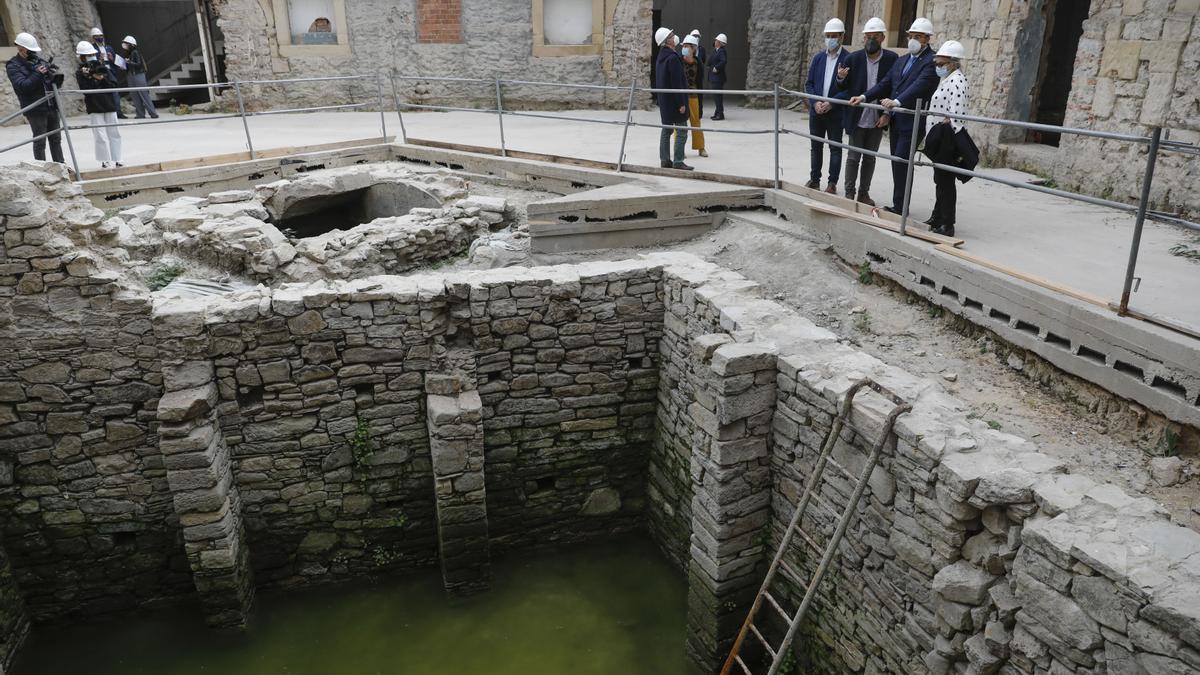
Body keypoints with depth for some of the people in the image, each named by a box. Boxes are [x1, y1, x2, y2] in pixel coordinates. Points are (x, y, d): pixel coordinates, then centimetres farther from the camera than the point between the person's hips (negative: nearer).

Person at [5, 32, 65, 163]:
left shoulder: (38, 60, 14)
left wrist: (52, 72, -5)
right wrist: (38, 74, -20)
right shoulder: (12, 66, -4)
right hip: (35, 109, -6)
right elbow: (22, 86, -17)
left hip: (52, 107, 6)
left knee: (56, 139, 11)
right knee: (40, 141, -4)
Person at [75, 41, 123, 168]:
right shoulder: (80, 73, -1)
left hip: (109, 104, 4)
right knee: (101, 136, -6)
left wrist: (102, 79, -14)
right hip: (94, 108, -4)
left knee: (114, 133, 6)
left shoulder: (104, 68, 9)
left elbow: (114, 84, 0)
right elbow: (86, 89, -11)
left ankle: (117, 159, 13)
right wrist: (93, 78, -17)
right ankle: (104, 161, -1)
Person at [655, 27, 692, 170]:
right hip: (674, 100, -9)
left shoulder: (660, 58, 11)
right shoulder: (673, 58, -18)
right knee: (681, 131, -5)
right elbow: (677, 83, -20)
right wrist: (681, 103, -17)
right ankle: (678, 162, -6)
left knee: (667, 129, 14)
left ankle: (664, 160, 17)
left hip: (664, 100, 9)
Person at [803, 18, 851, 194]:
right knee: (816, 147, 12)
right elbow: (809, 83, 8)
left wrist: (832, 104, -16)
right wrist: (815, 102, -8)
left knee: (835, 148, 3)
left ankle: (832, 183, 8)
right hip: (816, 110, 5)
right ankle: (814, 179, 21)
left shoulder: (848, 59, -6)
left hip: (836, 112, -4)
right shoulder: (818, 57, 9)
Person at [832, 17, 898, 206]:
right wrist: (840, 78, -21)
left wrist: (888, 114, -7)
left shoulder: (892, 59, -4)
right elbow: (843, 89, 2)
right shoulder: (853, 59, -4)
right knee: (853, 157, 4)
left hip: (878, 119, 1)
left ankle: (864, 193, 20)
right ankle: (849, 193, 12)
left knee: (870, 158, 11)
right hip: (857, 118, -1)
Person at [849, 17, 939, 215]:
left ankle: (899, 207, -5)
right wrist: (864, 97, 0)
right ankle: (898, 206, 16)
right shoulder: (901, 60, 17)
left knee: (901, 161, -11)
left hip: (913, 122, -8)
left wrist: (897, 101, -38)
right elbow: (885, 84, 15)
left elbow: (920, 85, -24)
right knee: (897, 164, 10)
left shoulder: (931, 61, -9)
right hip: (896, 121, 8)